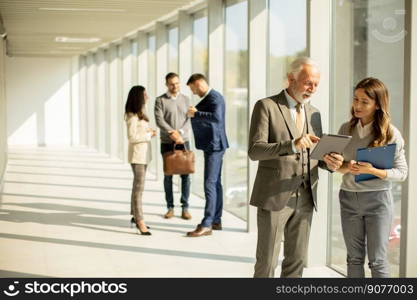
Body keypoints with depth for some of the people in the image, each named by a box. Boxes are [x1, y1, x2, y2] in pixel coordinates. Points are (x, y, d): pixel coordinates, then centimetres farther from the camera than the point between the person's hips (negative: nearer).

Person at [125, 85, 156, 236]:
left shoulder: (140, 114, 14)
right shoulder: (133, 116, -15)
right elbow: (132, 137, -20)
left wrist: (149, 131, 3)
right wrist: (149, 135, -12)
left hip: (143, 154, 10)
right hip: (137, 155, -10)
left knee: (138, 185, 15)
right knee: (139, 187, -11)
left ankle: (135, 216, 24)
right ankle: (140, 221, -11)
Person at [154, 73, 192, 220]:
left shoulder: (185, 99, 9)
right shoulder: (160, 100, 0)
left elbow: (189, 120, 0)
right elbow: (159, 120, -11)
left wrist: (180, 133, -16)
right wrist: (172, 133, -23)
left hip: (183, 141, 2)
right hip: (167, 143, -2)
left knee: (185, 175, -1)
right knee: (168, 175, 3)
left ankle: (185, 208, 6)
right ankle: (170, 207, 12)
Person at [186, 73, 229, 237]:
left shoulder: (214, 97, -16)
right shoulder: (208, 98, 15)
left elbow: (217, 118, -32)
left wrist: (196, 113, -23)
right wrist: (195, 114, 12)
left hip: (214, 146, -11)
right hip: (211, 146, 11)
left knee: (210, 184, -11)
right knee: (215, 183, 14)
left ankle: (206, 225, -10)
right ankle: (216, 220, 21)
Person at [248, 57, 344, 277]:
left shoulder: (314, 113, 13)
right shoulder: (266, 107, -5)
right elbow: (254, 150, -15)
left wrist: (329, 162, -8)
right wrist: (292, 145, -29)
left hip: (305, 199, 6)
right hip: (274, 197, -5)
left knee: (297, 260, 10)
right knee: (266, 262, -1)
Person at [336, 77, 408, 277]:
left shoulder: (391, 133, -7)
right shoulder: (346, 129, 4)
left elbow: (402, 172, -6)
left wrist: (373, 171, -22)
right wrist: (347, 168, -15)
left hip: (378, 200, -4)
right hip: (348, 198, 4)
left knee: (378, 260, 1)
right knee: (354, 258, 11)